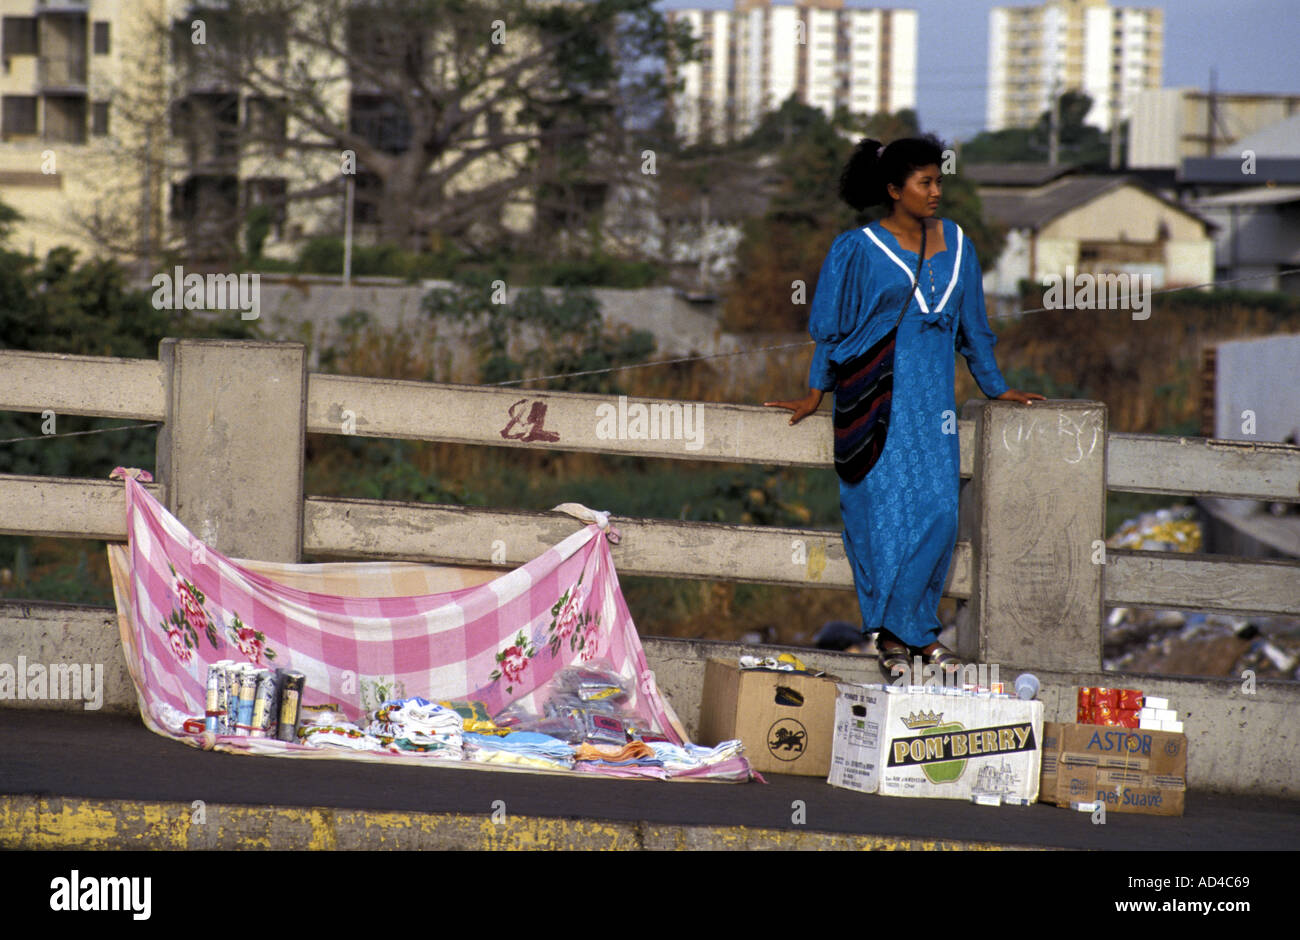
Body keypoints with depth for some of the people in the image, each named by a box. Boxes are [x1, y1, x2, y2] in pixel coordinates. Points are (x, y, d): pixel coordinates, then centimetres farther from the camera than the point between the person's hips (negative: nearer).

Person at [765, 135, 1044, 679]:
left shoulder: (955, 244, 9)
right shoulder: (860, 249, -4)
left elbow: (971, 323, 19)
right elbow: (832, 327, 6)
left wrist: (995, 387, 22)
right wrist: (816, 392, 8)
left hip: (931, 396, 4)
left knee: (939, 510, -5)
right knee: (885, 508, -5)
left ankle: (912, 627, 7)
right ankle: (893, 633, 5)